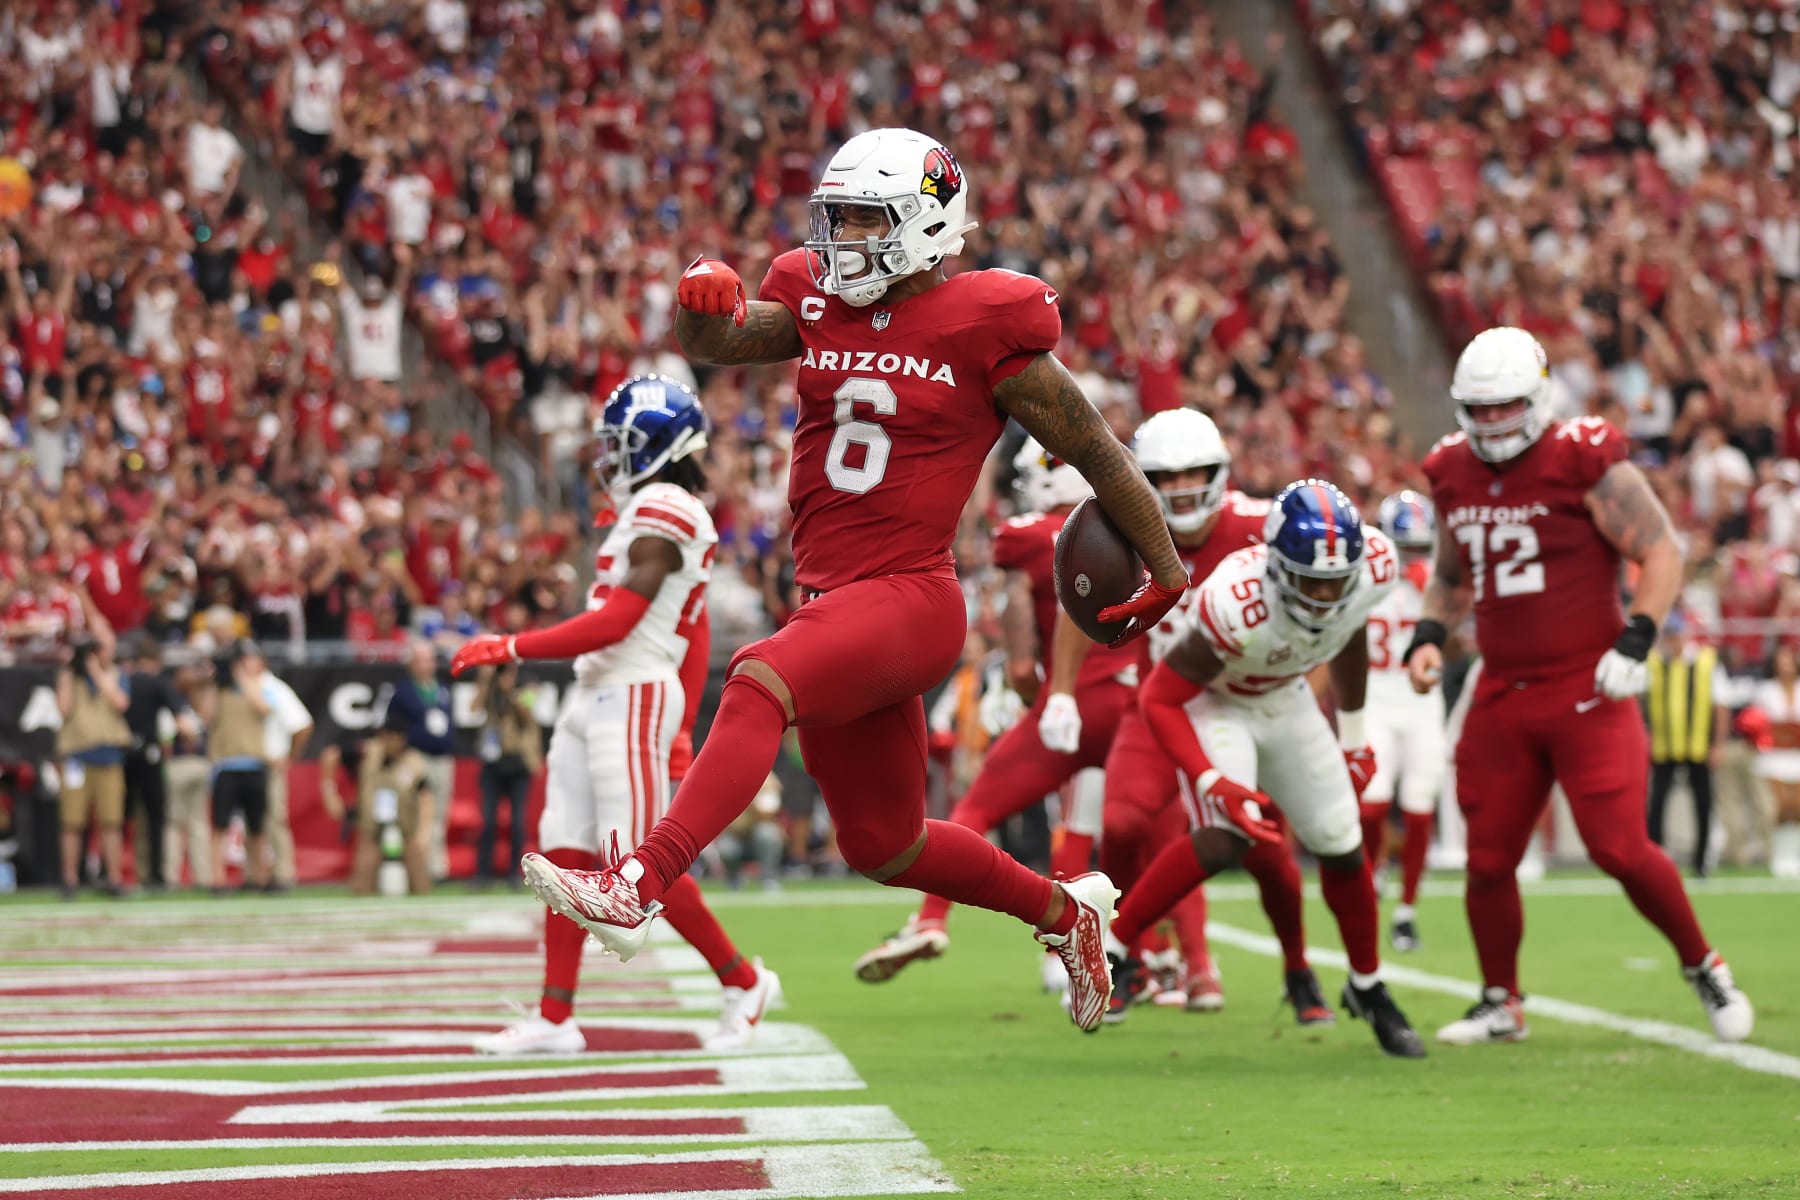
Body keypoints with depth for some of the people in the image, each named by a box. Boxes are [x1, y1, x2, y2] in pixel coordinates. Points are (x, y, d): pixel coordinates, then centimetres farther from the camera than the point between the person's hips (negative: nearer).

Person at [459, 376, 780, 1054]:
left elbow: (614, 623, -20)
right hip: (595, 697, 10)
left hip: (632, 699, -10)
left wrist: (509, 649, -17)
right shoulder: (651, 511, 17)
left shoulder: (661, 514, -15)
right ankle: (554, 1018, 7)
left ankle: (742, 981, 6)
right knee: (564, 856, 6)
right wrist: (682, 728, 25)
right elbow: (698, 637, 20)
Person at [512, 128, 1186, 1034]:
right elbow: (714, 342, 0)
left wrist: (1167, 573, 8)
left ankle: (636, 890, -42)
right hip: (830, 600, 7)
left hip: (911, 597, -7)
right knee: (883, 847, 18)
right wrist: (704, 303, -25)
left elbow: (1097, 454, 1)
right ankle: (1064, 911, 40)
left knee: (760, 684, -32)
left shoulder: (983, 330, -7)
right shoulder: (820, 303, 10)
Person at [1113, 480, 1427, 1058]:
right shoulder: (1236, 605, -41)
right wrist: (1215, 784, -40)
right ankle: (1110, 950, -14)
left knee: (1342, 847, 7)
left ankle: (1367, 989, 31)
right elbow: (1159, 700, -30)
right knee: (1223, 840, -27)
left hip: (1285, 701, 5)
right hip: (1210, 701, -5)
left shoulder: (1375, 569, -24)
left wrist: (1353, 732, 13)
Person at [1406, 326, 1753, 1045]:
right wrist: (1429, 635, 6)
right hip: (1503, 694, 5)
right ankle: (1501, 1004, 24)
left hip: (1586, 689, -5)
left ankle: (1704, 969, 9)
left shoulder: (1585, 461, -9)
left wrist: (1635, 641, -18)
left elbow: (1662, 553, -7)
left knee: (1620, 849, -12)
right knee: (1488, 859, 6)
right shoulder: (1454, 476, 9)